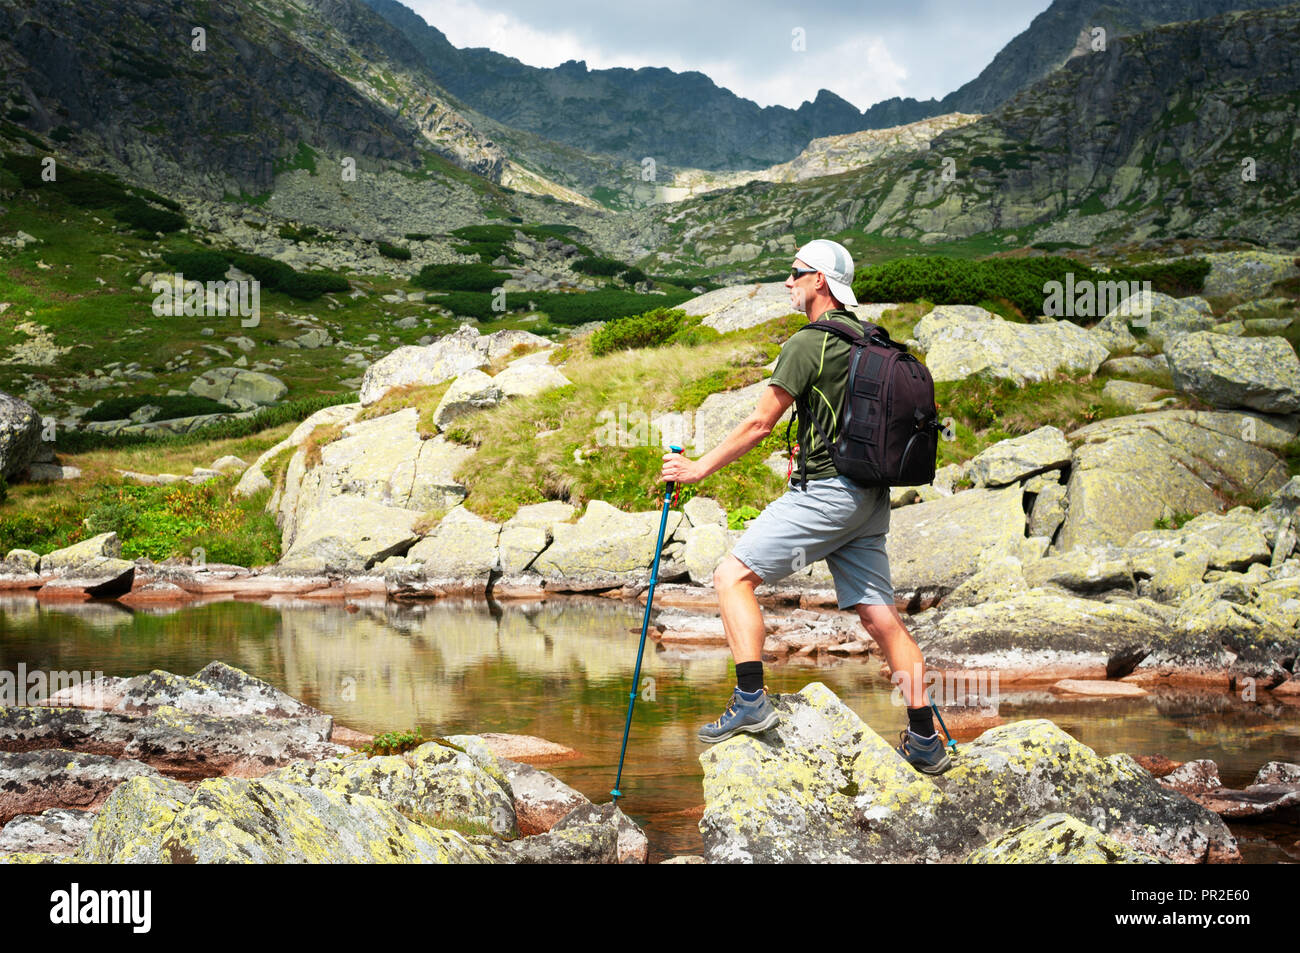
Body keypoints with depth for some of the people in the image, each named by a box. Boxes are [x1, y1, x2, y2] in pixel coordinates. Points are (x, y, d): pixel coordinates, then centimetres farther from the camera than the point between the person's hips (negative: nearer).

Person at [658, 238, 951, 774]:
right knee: (878, 613, 8)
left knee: (734, 574, -5)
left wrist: (699, 469, -2)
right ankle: (925, 742, 7)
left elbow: (759, 425, -11)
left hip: (827, 491, -8)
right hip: (870, 498, 8)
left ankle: (751, 702, -14)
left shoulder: (808, 345, -10)